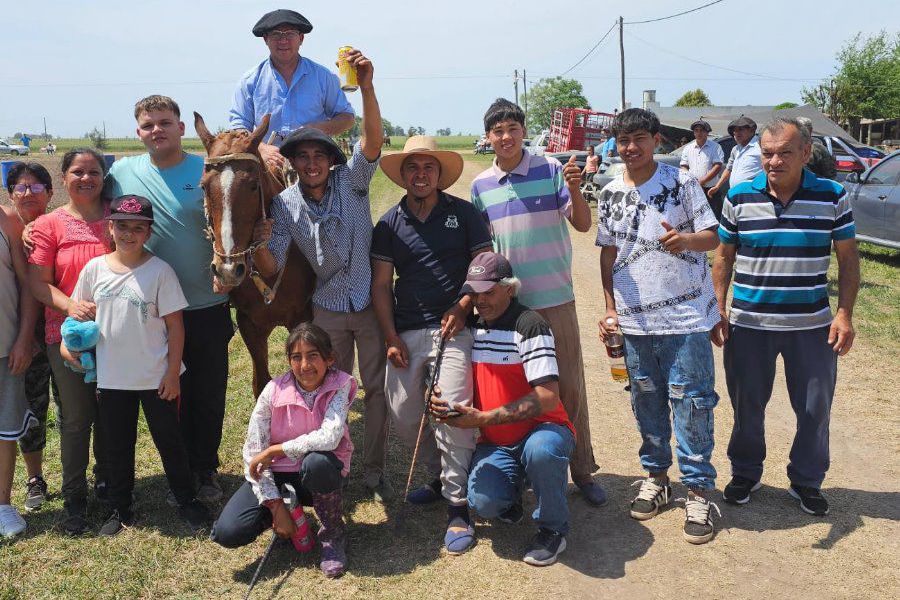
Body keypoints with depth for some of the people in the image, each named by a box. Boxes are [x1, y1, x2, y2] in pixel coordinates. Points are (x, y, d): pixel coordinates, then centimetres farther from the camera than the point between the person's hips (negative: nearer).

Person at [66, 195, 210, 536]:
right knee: (116, 446, 15)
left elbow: (175, 325, -8)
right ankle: (120, 509, 31)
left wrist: (173, 373, -9)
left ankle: (187, 501, 27)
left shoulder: (159, 271, -10)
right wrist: (68, 341, -6)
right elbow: (80, 312, 12)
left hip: (156, 377, -3)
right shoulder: (95, 269, -1)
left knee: (169, 440, 11)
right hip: (112, 378, 3)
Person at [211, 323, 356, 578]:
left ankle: (333, 534, -9)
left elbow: (329, 437, -32)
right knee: (228, 532, -20)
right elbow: (252, 454, -13)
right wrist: (276, 506, -18)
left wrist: (274, 450, -24)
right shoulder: (274, 391, -14)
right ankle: (288, 512, 13)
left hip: (320, 473, -1)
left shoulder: (339, 386, -16)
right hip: (277, 475, 2)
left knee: (317, 460, -38)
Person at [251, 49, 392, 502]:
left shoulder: (352, 181, -9)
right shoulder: (284, 205, -5)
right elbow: (272, 269, -8)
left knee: (377, 389, 6)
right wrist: (259, 245, -30)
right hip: (327, 311, 2)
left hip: (371, 304, -1)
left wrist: (366, 86, -40)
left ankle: (374, 471, 22)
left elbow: (373, 141, -27)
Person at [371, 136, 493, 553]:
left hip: (452, 328, -3)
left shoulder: (463, 213, 5)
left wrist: (463, 307, -11)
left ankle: (458, 507, -2)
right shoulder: (389, 224, 10)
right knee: (403, 417, 6)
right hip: (406, 334, 4)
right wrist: (391, 338, 0)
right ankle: (441, 476, 31)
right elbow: (381, 284, 8)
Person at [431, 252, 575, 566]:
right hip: (495, 443, 4)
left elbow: (549, 398, -24)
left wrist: (483, 418, -25)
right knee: (484, 502, -24)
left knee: (540, 450, -40)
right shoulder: (473, 328, 8)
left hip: (542, 428, -4)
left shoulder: (529, 326, -15)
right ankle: (513, 485, 14)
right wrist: (443, 400, -6)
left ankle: (552, 529, -10)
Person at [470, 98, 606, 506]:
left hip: (555, 297, -2)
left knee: (570, 387, 5)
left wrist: (575, 190, -26)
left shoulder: (550, 169, -4)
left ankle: (582, 470, 19)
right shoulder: (481, 185, 5)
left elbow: (583, 224, -8)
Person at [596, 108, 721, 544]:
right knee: (646, 402, 14)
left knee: (691, 403, 0)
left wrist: (686, 240, -27)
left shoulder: (681, 182, -3)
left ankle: (698, 490, 13)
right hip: (633, 320, 4)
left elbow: (712, 236, -4)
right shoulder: (609, 195, 8)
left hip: (685, 316, -4)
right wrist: (610, 308, 7)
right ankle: (656, 476, 31)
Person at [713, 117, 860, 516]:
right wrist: (718, 310, -2)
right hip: (748, 323, 0)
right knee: (747, 405, 12)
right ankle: (745, 472, 34)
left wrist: (845, 313, -8)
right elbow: (723, 259, 5)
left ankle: (807, 480, 31)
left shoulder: (832, 197, -3)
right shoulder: (739, 198, -2)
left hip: (812, 326, 0)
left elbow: (848, 259, 2)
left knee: (815, 409, 10)